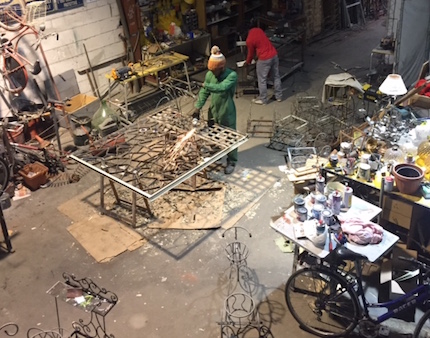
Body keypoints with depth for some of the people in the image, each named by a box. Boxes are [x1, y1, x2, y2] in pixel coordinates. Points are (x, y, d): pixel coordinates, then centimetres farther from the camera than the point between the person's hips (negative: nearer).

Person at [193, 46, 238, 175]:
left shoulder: (232, 75, -23)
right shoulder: (210, 74, -6)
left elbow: (221, 87, -38)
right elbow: (204, 92, 0)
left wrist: (206, 85, -23)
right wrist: (198, 108, -9)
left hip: (227, 113, -5)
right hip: (213, 111, 5)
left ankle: (231, 162, 28)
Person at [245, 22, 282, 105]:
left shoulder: (249, 40, -13)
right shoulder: (259, 30, 7)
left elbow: (251, 53, 1)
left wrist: (247, 62, 21)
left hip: (264, 59, -7)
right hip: (274, 55, 7)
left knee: (262, 80, 9)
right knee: (276, 76, 18)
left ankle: (263, 99, 21)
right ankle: (279, 96, 31)